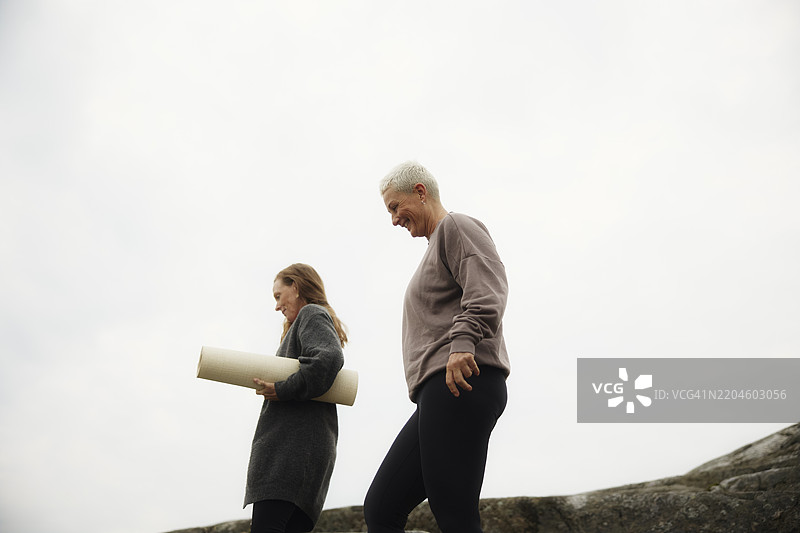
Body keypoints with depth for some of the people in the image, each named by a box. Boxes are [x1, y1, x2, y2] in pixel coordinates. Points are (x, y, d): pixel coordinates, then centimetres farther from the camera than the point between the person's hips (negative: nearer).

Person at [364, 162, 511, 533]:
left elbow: (488, 286, -14)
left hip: (460, 381, -10)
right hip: (438, 391, 10)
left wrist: (464, 340, -29)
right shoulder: (435, 248, 35)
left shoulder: (456, 227, 6)